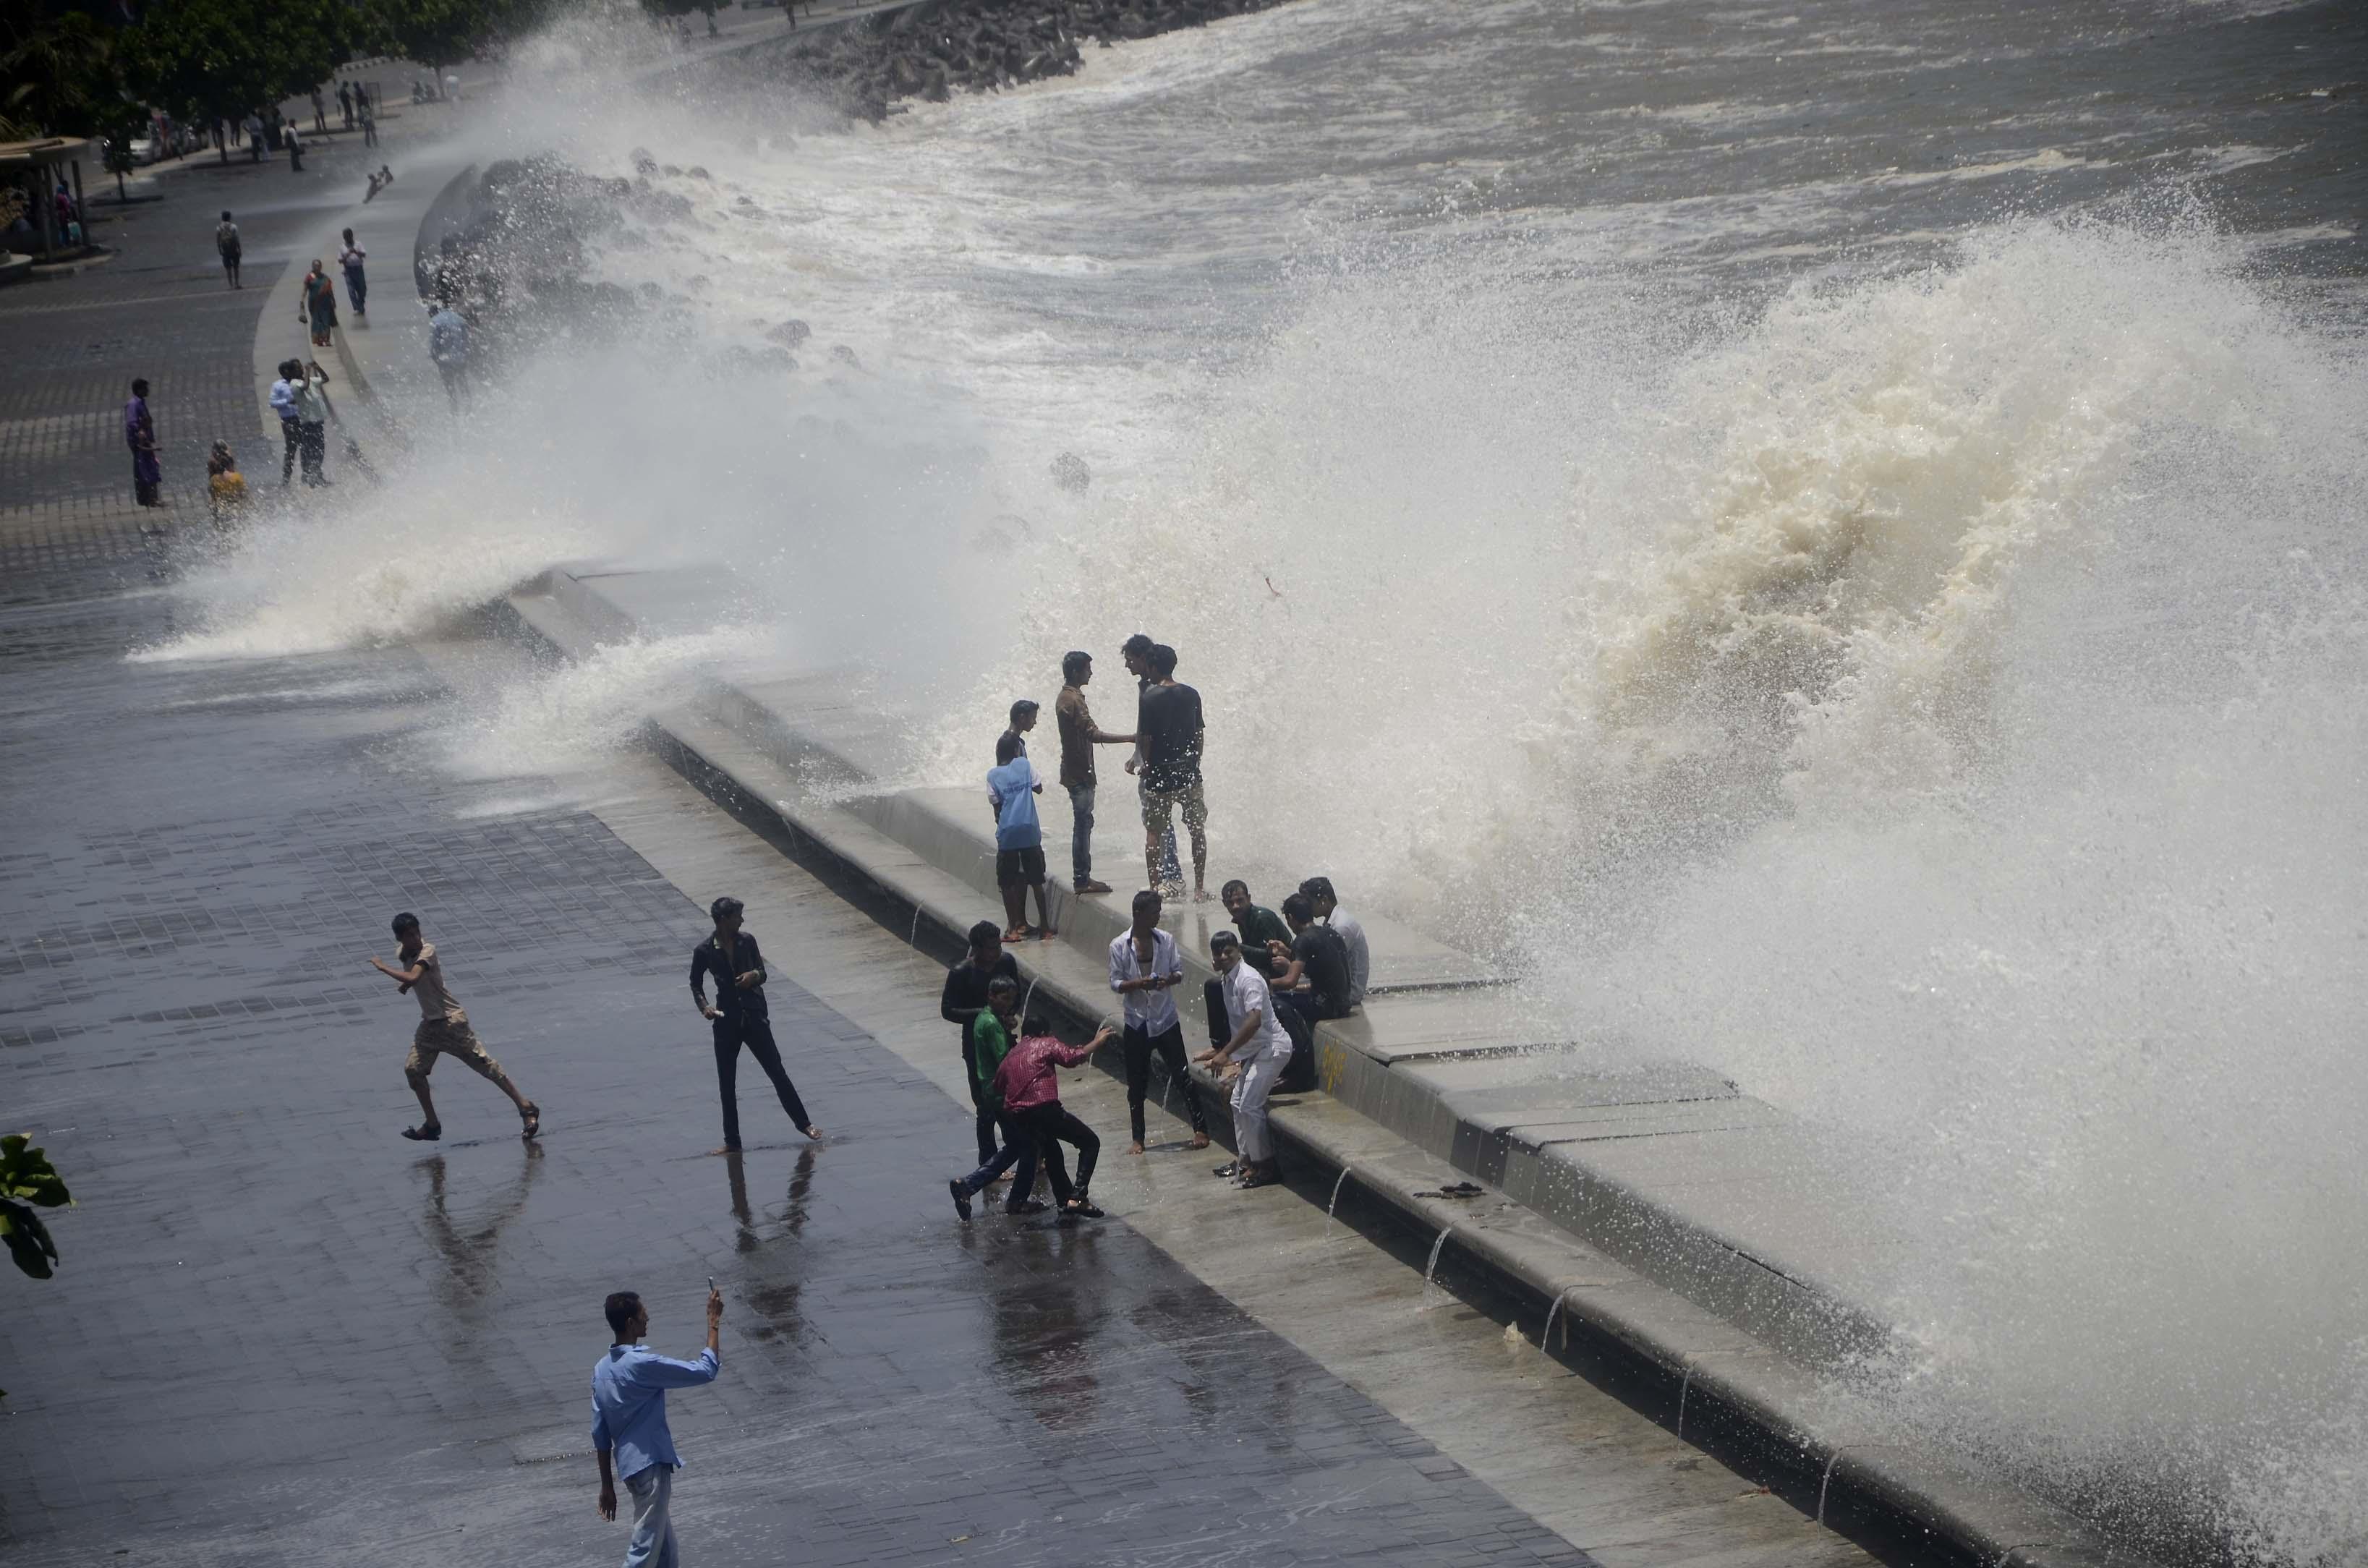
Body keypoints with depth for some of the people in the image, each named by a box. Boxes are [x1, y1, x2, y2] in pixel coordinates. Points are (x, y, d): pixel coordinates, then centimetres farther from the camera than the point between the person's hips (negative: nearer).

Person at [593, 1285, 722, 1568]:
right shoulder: (643, 1365, -19)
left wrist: (607, 1485, 16)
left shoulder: (602, 1369, 7)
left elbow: (600, 1433, 11)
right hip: (650, 1467, -9)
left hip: (630, 1467, 9)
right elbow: (705, 1371, -16)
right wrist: (714, 1322, -7)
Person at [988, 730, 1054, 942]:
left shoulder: (993, 774, 1)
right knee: (1036, 881, 9)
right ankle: (1045, 927, 10)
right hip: (1029, 831, 1)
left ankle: (1015, 927, 3)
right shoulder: (1024, 764, 1)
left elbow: (996, 806, 3)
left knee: (1008, 884, 7)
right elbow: (1038, 788, 12)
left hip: (1007, 834, -1)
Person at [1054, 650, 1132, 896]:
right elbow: (1093, 734, -26)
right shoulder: (1073, 700, -19)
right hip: (1079, 773, -10)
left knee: (1083, 824, 13)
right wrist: (1130, 739, -26)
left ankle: (1083, 877, 16)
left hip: (1076, 771, 10)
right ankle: (1082, 879, -3)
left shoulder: (1067, 697, 14)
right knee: (1083, 823, -6)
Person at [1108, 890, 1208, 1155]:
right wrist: (1139, 984, -22)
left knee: (1181, 1076, 1)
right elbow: (1115, 983, -4)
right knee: (1137, 1083, 7)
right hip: (1137, 1022, 0)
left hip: (1166, 1020, 0)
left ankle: (1200, 1129, 8)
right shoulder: (1119, 945, -5)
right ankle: (1138, 1138, 17)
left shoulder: (1166, 940, -1)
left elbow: (1179, 973, 4)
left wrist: (1169, 980, -19)